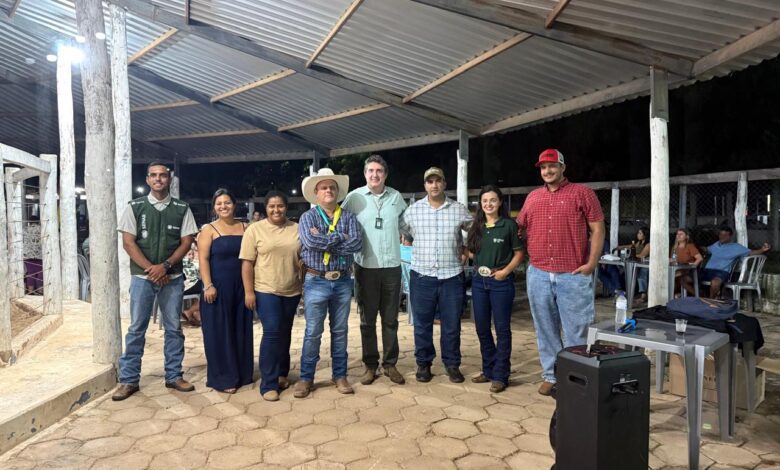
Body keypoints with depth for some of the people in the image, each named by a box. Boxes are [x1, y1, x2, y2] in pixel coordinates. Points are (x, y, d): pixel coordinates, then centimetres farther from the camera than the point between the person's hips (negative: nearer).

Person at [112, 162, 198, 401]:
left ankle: (174, 376, 18)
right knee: (136, 328, 3)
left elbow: (186, 242, 1)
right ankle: (128, 380, 13)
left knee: (174, 328, 7)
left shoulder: (182, 209, 4)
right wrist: (150, 269, -11)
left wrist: (165, 266, -12)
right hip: (142, 276, -1)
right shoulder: (135, 207, 3)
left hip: (172, 277, 1)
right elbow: (128, 242, -2)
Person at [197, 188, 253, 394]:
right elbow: (203, 259, -8)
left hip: (241, 286, 4)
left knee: (241, 331, 10)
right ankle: (223, 378, 11)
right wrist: (208, 285, -17)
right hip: (218, 286, -4)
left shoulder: (245, 228, 9)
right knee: (219, 332, 2)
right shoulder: (208, 229, -1)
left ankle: (243, 374, 22)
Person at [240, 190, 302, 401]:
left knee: (285, 333, 13)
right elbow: (247, 263, -4)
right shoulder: (255, 229, -2)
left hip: (292, 291, 4)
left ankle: (282, 374, 29)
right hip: (266, 290, -3)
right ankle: (269, 384, -3)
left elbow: (304, 260, 11)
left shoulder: (297, 229, 6)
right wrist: (249, 291, -9)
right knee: (272, 333, -10)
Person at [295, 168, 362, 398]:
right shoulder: (308, 216, 0)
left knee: (340, 331, 12)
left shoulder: (348, 217, 5)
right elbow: (310, 241, -20)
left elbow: (357, 244, -12)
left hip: (343, 281, 2)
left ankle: (340, 375, 23)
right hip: (316, 281, -2)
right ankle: (306, 377, 16)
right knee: (313, 332, 4)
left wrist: (324, 242, -14)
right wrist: (340, 237, -13)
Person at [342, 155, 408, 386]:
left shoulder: (396, 197, 4)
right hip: (365, 267, -1)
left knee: (390, 320, 10)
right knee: (367, 320, 8)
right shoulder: (354, 197, -3)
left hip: (392, 266, 2)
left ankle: (390, 364, 22)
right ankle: (370, 365, 21)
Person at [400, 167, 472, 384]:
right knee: (422, 324, 8)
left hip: (452, 276, 0)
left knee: (451, 324, 7)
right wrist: (419, 249, 9)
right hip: (422, 276, 0)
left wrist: (466, 252, 6)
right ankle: (423, 363, 22)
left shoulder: (459, 210, 2)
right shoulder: (413, 210, 1)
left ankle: (452, 364, 22)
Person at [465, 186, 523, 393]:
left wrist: (505, 270, -15)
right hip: (479, 281, 5)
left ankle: (500, 375, 11)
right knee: (482, 327, 11)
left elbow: (519, 253, -4)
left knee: (502, 328, 2)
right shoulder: (476, 227, 9)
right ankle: (488, 370, 26)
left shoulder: (509, 225, -5)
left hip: (501, 282, -5)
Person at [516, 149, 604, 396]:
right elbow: (519, 229, 20)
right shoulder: (532, 197, 13)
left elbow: (598, 229, -3)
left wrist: (591, 263, -10)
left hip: (573, 275, -4)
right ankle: (551, 376, 24)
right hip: (538, 274, 4)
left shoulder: (582, 193, 0)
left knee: (576, 331, 2)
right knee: (546, 330, 12)